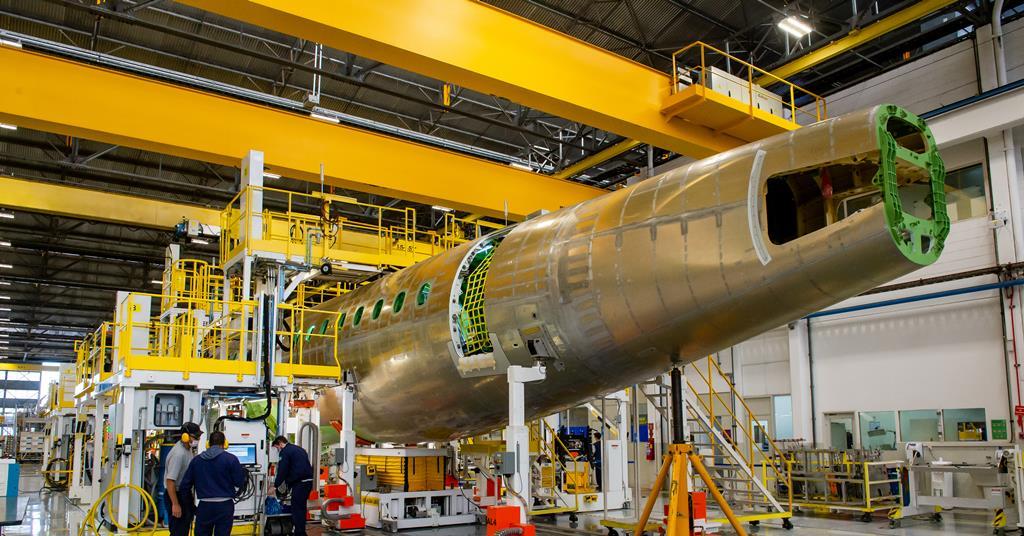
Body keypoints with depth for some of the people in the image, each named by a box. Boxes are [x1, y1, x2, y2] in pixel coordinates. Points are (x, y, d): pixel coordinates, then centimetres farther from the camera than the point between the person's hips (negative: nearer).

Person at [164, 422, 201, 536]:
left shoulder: (188, 449, 6)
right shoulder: (178, 454, -25)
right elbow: (170, 481, -26)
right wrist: (175, 504, -25)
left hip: (185, 494, 10)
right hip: (176, 495, -10)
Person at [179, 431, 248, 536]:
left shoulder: (196, 460, 6)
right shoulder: (230, 459, -7)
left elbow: (185, 485, 7)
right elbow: (240, 483, -6)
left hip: (204, 506, 3)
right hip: (224, 505, -3)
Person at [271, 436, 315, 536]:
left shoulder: (284, 452, -3)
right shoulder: (299, 449, 23)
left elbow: (282, 471, -7)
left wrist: (275, 486, 3)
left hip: (300, 483, -9)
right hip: (309, 481, 9)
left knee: (297, 509, -4)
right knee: (301, 508, 15)